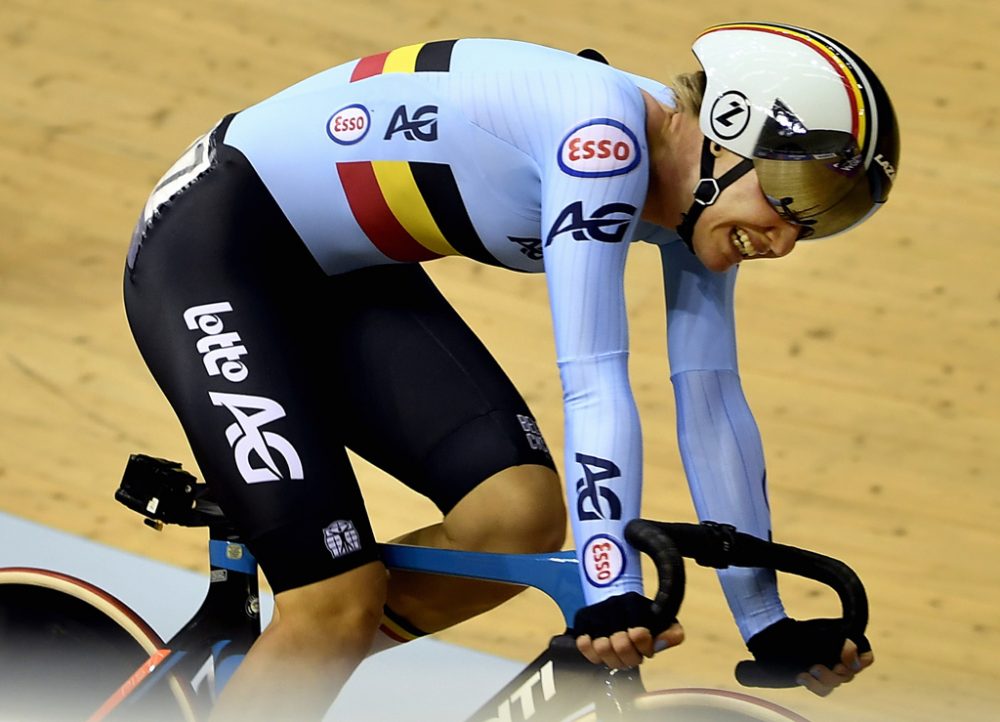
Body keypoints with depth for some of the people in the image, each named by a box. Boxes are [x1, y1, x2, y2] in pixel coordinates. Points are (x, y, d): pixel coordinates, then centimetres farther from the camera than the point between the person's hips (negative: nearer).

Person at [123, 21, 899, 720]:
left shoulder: (695, 197, -3)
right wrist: (613, 597, -38)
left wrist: (769, 625, 1)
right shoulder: (602, 134, -29)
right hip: (210, 249, -8)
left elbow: (711, 404, 0)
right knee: (341, 603, -16)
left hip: (342, 279, 8)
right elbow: (594, 383, -34)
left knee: (523, 515, -11)